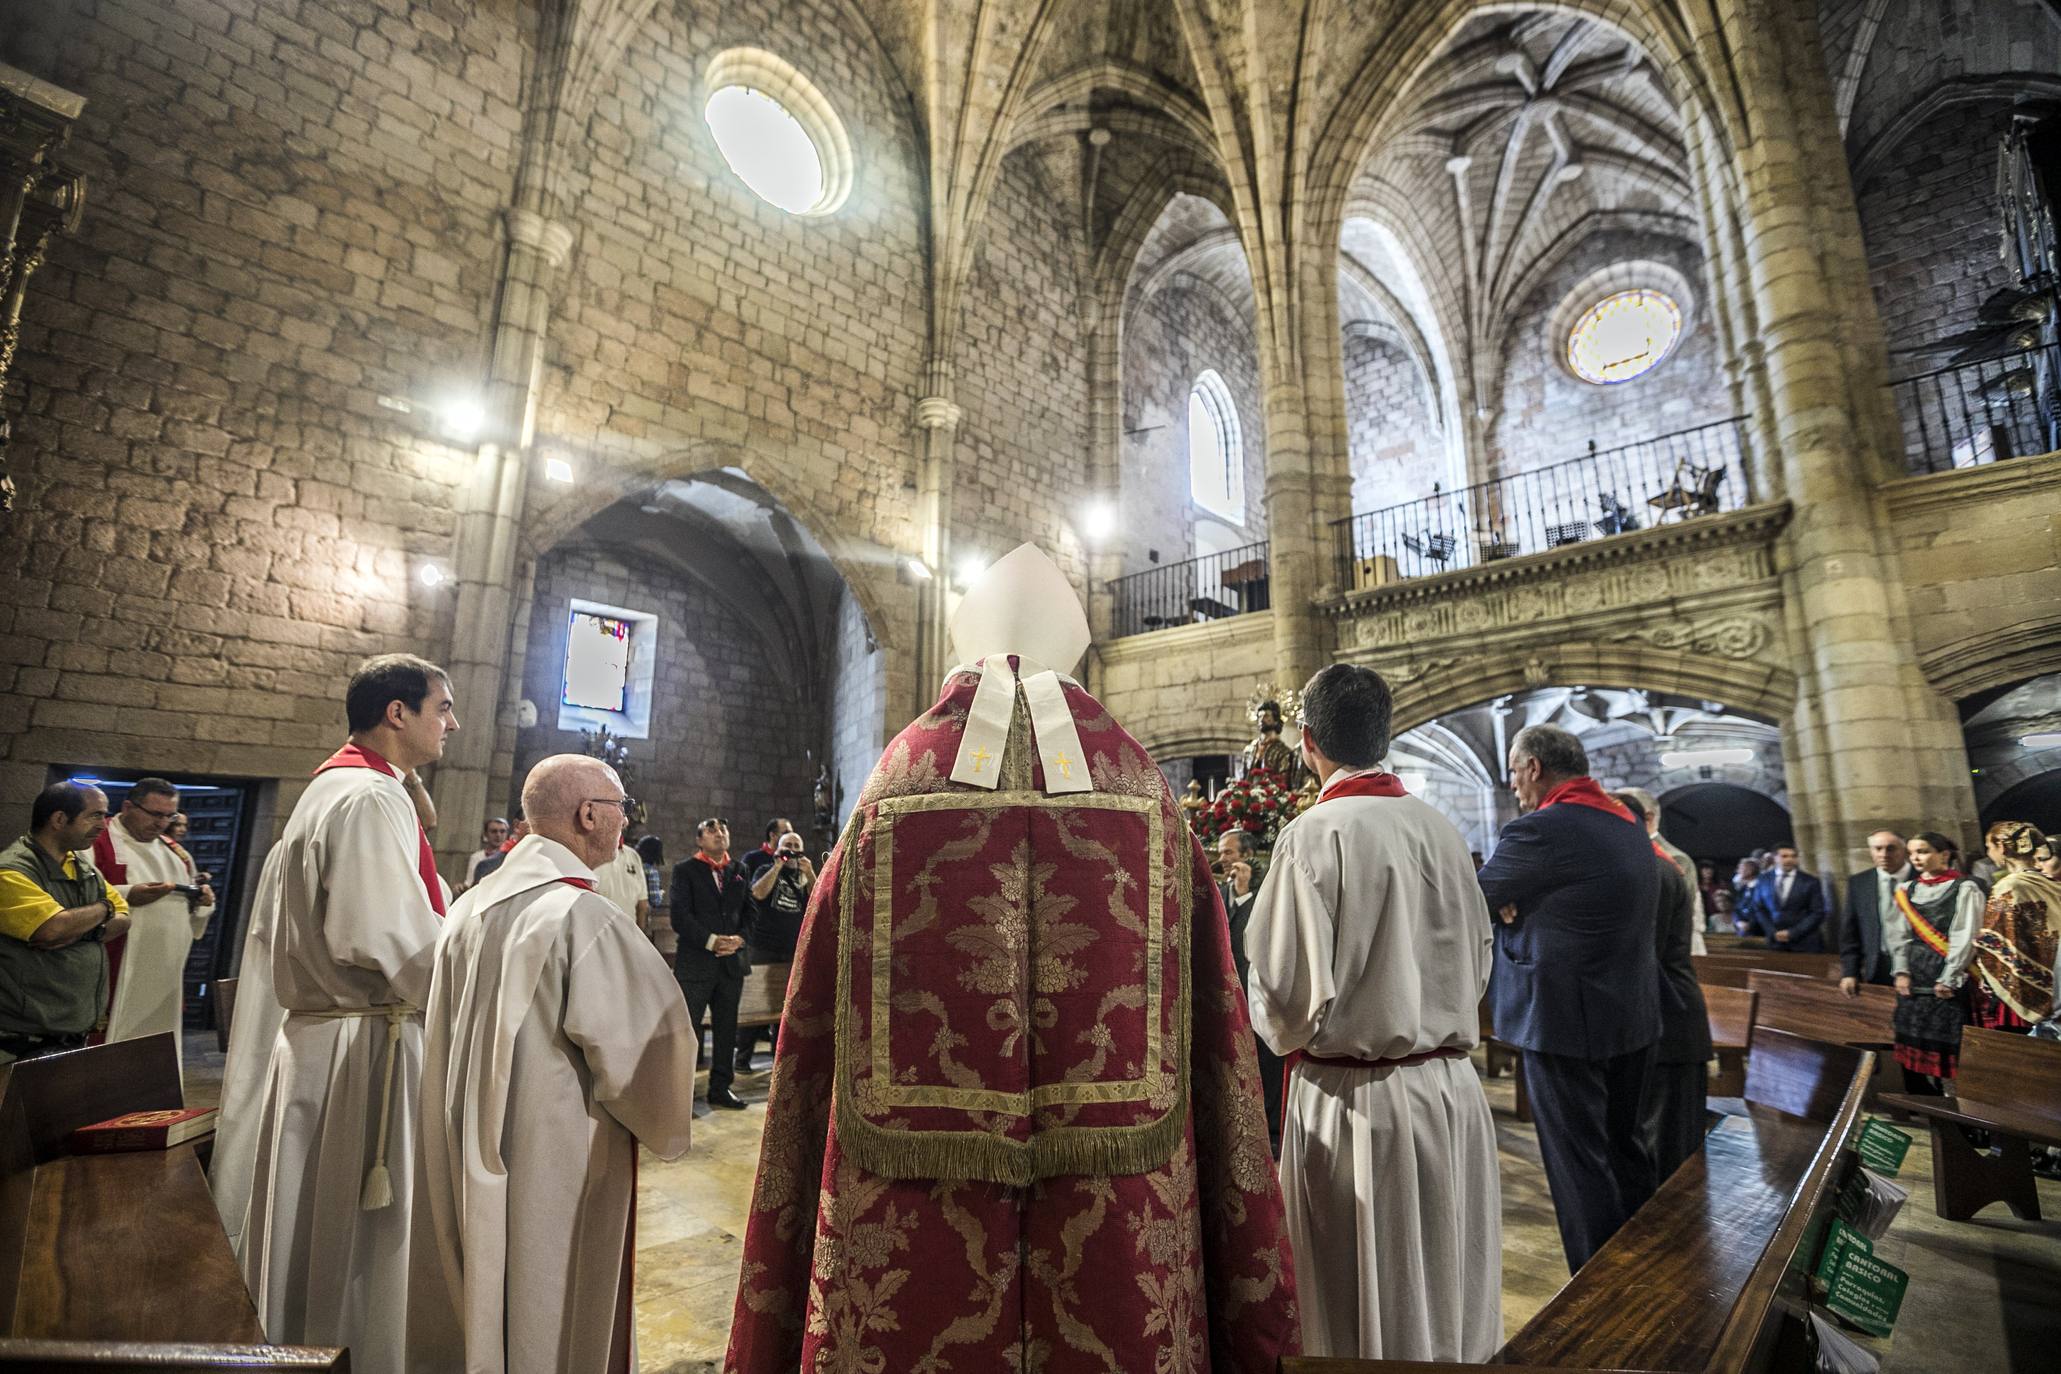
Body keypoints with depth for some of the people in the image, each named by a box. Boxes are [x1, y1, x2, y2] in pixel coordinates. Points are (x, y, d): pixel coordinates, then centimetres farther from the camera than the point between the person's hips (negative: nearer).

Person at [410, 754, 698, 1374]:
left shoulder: (471, 906, 0)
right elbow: (651, 1036, -23)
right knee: (550, 1314, 10)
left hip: (466, 1151, 8)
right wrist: (663, 1126, -3)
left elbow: (446, 1035, 11)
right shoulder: (585, 915, -24)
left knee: (477, 1296, 23)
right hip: (557, 1154, -7)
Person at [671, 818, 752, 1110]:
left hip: (732, 960, 4)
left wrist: (739, 938, -7)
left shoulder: (739, 871, 13)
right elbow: (680, 916, -9)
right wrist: (712, 941, -17)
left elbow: (748, 912, 11)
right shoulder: (685, 870, 0)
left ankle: (720, 1088, 23)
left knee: (727, 1030, 11)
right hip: (695, 962, -4)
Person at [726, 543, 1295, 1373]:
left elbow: (812, 1052, -3)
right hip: (1125, 1255, 1)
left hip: (907, 1242, 0)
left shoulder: (888, 798, -6)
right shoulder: (1147, 804, -5)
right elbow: (1215, 1037, -5)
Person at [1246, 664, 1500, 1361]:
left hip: (1355, 1103, -6)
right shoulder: (1442, 830, -1)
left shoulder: (1311, 835, -19)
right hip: (1452, 1090, 6)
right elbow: (1478, 962, 11)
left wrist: (1290, 1037, 4)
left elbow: (1288, 997, -18)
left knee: (1363, 1321, 12)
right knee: (1446, 1292, 22)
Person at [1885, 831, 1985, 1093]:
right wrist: (1901, 971, -1)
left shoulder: (1964, 889, -5)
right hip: (1915, 975, 5)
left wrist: (1948, 979, -12)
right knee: (1913, 1044, 7)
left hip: (1948, 978, -5)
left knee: (1948, 1043, -3)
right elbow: (1900, 934, 10)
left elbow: (1964, 938, -9)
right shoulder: (1907, 890, 10)